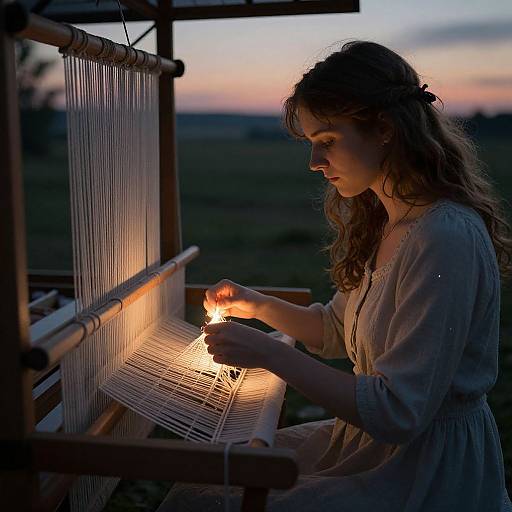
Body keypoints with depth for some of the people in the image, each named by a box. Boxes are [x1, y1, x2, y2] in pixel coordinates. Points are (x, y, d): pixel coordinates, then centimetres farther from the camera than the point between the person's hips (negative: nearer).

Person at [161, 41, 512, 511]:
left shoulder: (447, 238, -25)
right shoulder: (380, 222, 4)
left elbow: (398, 412, -25)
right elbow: (337, 331, 15)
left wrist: (271, 354, -24)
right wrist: (258, 306, 1)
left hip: (426, 472, -8)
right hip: (372, 439, 8)